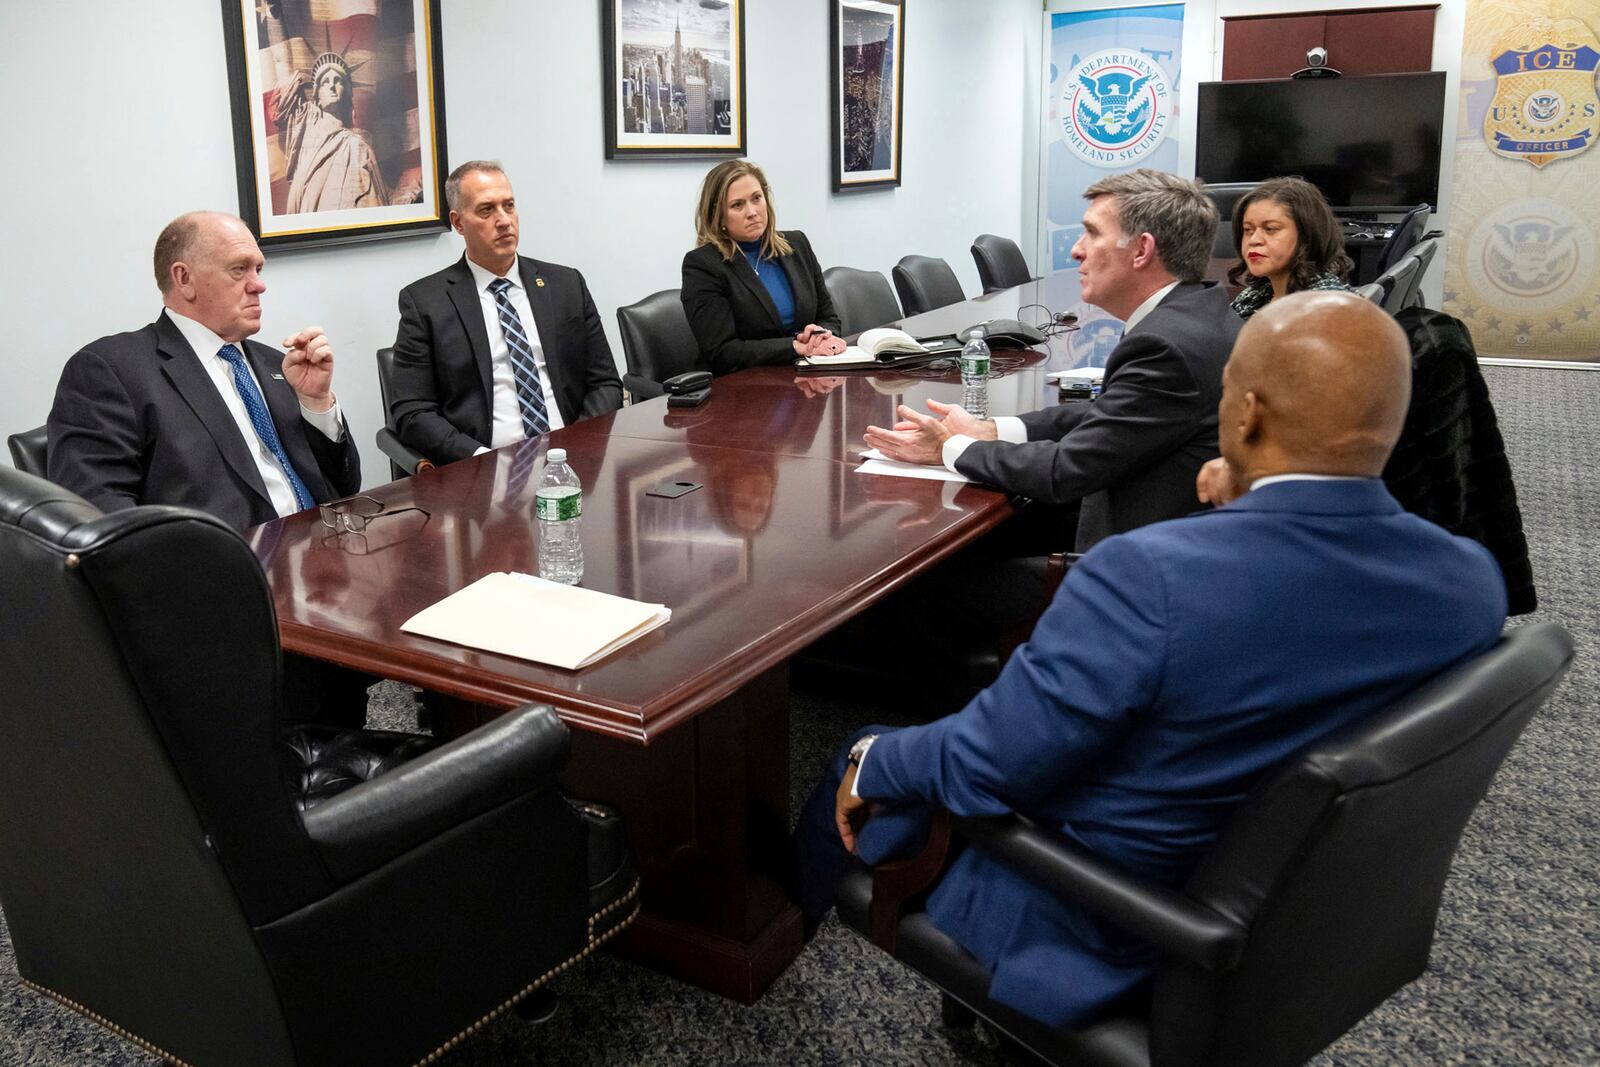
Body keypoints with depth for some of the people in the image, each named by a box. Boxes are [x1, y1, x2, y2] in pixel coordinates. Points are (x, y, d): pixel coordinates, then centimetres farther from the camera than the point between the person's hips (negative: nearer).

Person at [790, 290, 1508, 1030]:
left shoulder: (1150, 576, -35)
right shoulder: (1469, 581, -15)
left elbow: (979, 764, -24)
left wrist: (873, 761, -4)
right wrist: (1241, 515, 1)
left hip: (1098, 923, -6)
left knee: (870, 762, 21)